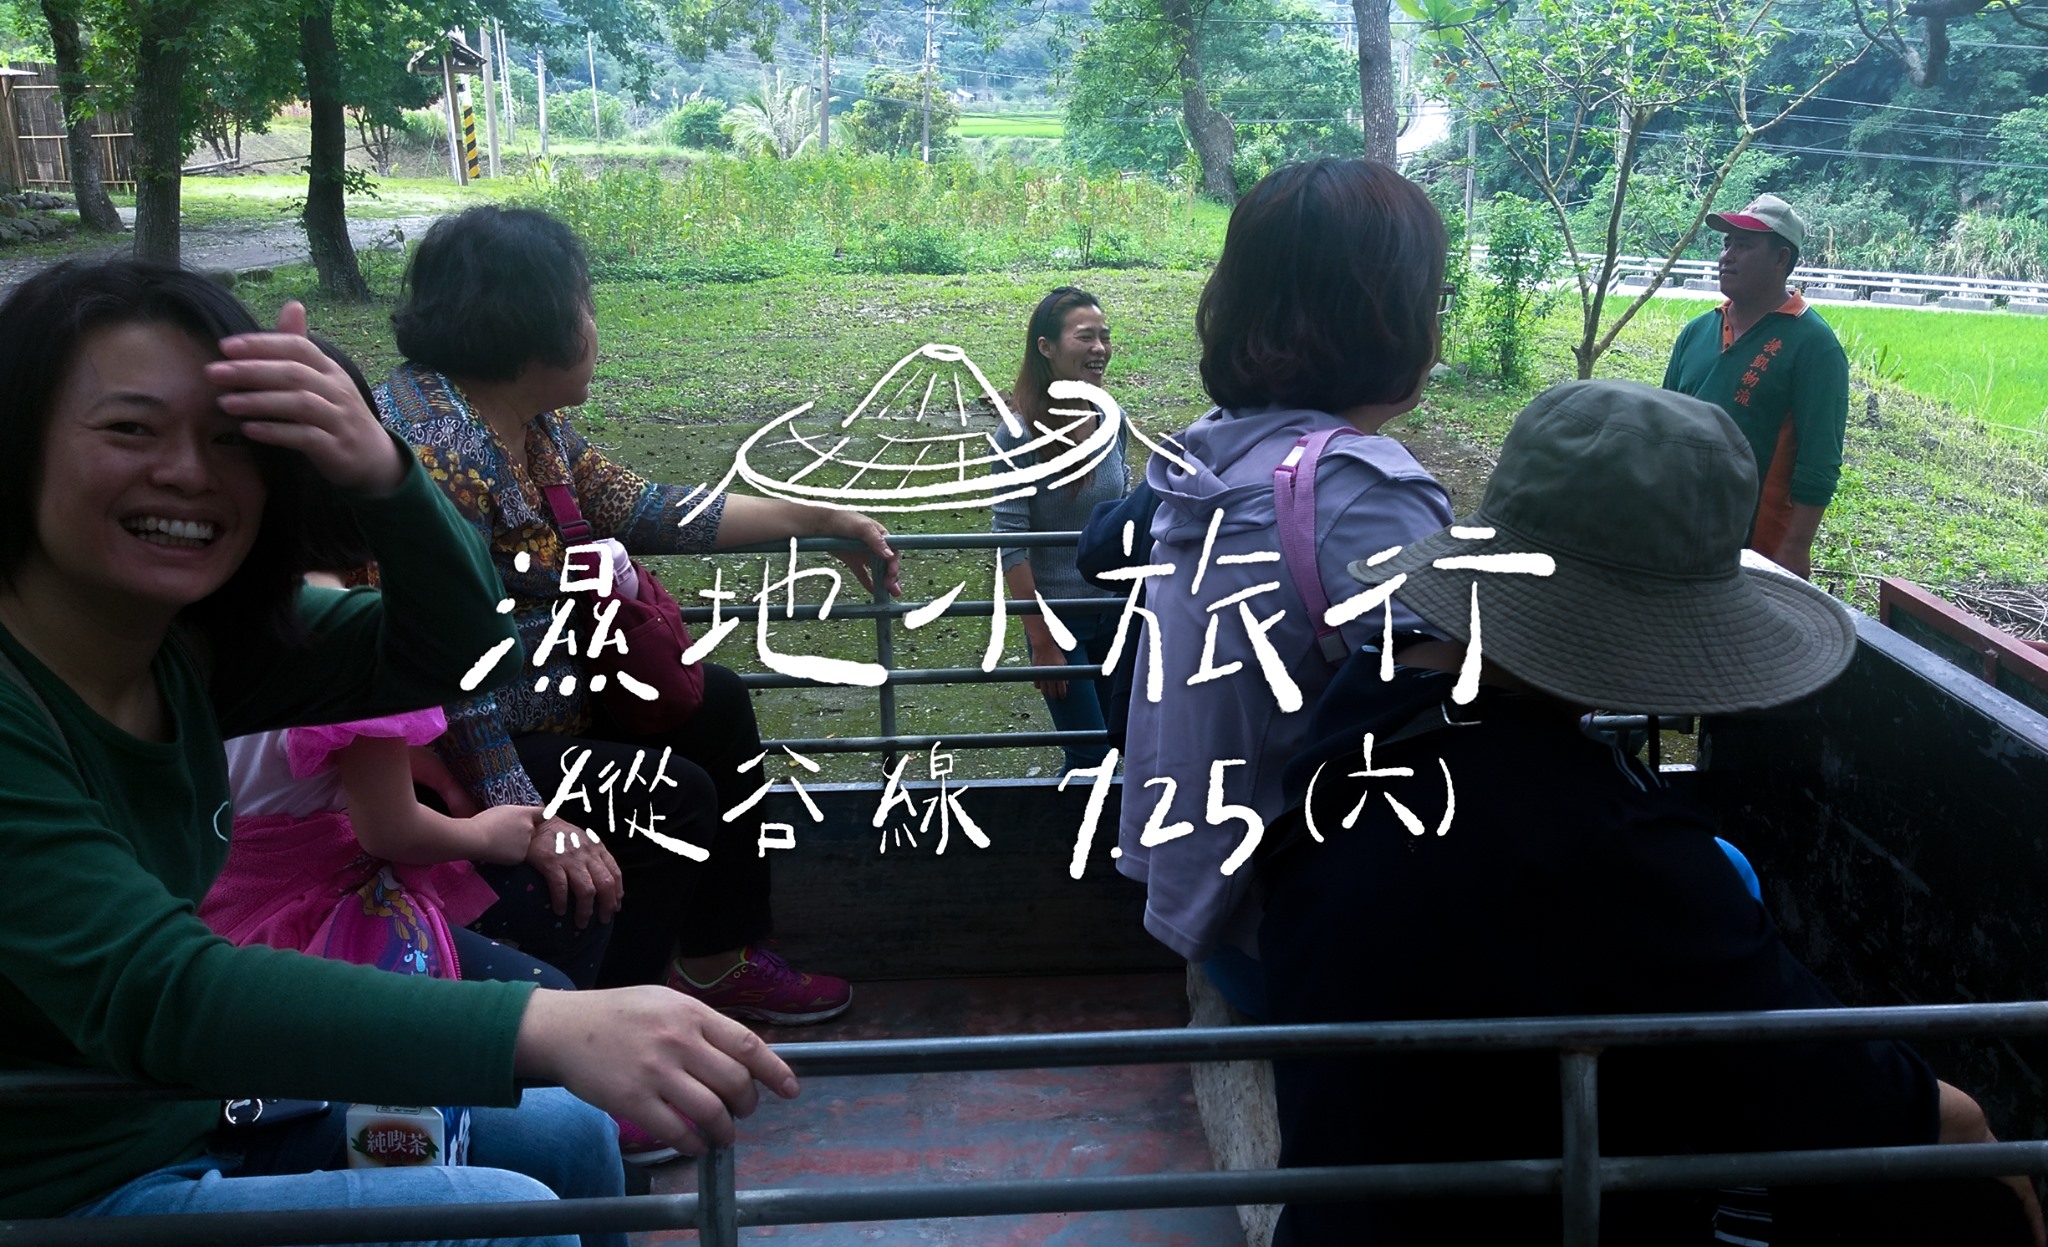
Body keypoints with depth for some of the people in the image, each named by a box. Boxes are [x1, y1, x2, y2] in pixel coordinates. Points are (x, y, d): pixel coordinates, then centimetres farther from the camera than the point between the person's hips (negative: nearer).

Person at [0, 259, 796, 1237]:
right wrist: (549, 1027, -47)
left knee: (569, 1134, 10)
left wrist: (378, 469, -26)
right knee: (505, 1208, -20)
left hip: (197, 1112, 8)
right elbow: (151, 990, -36)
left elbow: (451, 649, -4)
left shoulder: (187, 643, -4)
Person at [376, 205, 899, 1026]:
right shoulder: (435, 443, -28)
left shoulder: (535, 427, 2)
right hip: (454, 743, -11)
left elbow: (645, 511, 11)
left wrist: (824, 519, 13)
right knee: (673, 796, -16)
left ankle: (719, 961, 23)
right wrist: (527, 820, -31)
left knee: (716, 703, 14)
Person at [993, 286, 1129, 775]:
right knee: (1091, 757, 0)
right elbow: (1011, 545, -18)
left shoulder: (1111, 421, -1)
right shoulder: (1021, 436, -18)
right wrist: (1042, 642, -18)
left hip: (1116, 612, 5)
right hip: (1060, 617, -5)